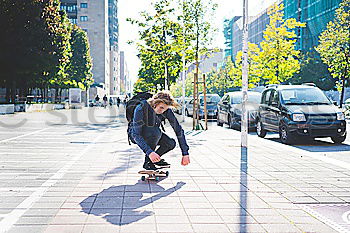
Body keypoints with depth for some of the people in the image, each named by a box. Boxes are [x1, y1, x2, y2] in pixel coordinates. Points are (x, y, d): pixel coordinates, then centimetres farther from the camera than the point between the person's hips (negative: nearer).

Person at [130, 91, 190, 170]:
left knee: (171, 143, -18)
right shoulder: (141, 109, -34)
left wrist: (185, 153, -25)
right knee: (155, 132, -35)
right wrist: (149, 152, -50)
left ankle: (155, 159, 9)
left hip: (152, 134, 5)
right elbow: (136, 135, -37)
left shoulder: (166, 110, -21)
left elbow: (178, 129, -19)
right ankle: (148, 162, -16)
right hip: (135, 133, -5)